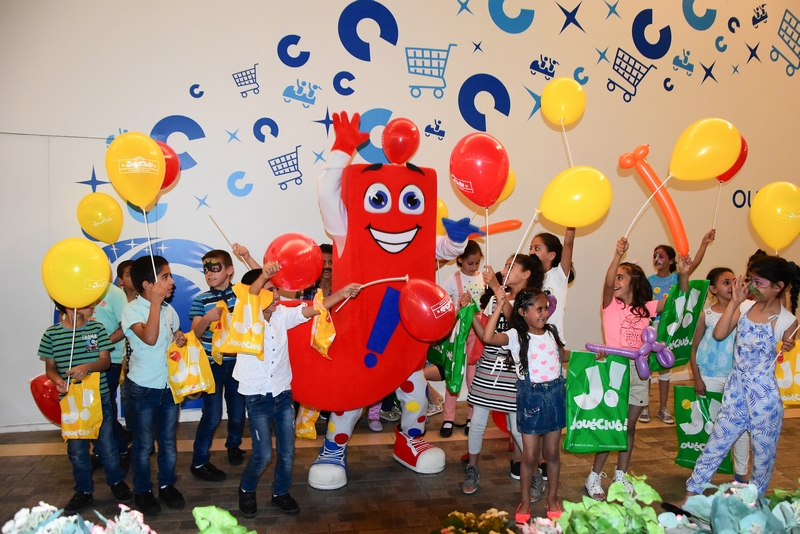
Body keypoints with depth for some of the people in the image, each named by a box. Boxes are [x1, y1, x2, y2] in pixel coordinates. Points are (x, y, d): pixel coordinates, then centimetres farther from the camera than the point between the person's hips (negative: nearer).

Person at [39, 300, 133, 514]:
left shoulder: (96, 328, -3)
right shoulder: (52, 334, -4)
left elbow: (105, 361, -5)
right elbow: (50, 368, 3)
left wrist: (87, 367, -25)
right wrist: (58, 380, -18)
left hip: (99, 397, 0)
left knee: (106, 444, 7)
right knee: (76, 448, 9)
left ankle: (116, 481, 29)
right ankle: (84, 490, 27)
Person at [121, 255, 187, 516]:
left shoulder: (169, 310, 3)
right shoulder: (131, 309, -14)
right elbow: (149, 338, -30)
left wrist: (181, 339, -5)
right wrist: (155, 301, -28)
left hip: (169, 386, 5)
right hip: (143, 388, -5)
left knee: (168, 441, 14)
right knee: (143, 444, 9)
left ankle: (167, 485, 31)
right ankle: (142, 490, 25)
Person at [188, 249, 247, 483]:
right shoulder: (201, 300, -5)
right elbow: (195, 333, -8)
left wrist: (247, 258, -23)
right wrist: (207, 319, -29)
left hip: (237, 362, 2)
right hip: (212, 364, -2)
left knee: (237, 410, 14)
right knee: (212, 415, -2)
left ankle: (234, 445, 40)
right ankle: (199, 462, 11)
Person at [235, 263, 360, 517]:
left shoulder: (282, 314, 0)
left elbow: (314, 308, -2)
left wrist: (343, 292, -13)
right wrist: (263, 275, -51)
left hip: (283, 393, 4)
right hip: (257, 396, -4)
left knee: (287, 451, 9)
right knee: (263, 454, -4)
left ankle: (280, 492, 33)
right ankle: (247, 489, 25)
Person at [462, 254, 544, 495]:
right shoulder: (495, 298, 10)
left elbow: (514, 317, -27)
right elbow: (486, 335, 9)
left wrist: (496, 286, -33)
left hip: (513, 371, -4)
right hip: (488, 367, 5)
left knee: (518, 427, -1)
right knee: (477, 423, 6)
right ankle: (472, 470, 23)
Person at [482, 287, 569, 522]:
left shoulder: (552, 332, 2)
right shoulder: (516, 336, -13)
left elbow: (564, 356, 21)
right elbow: (488, 337, -32)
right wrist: (499, 307, -31)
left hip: (555, 394, 4)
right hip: (531, 397, -4)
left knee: (552, 452, 15)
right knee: (530, 455, 5)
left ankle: (552, 499, 31)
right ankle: (525, 501, 24)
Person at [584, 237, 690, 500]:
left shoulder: (646, 308, 6)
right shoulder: (611, 304, -4)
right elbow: (607, 283, -24)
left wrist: (683, 274, -10)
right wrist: (618, 255, -38)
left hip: (639, 370, 4)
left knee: (629, 427, 13)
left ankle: (621, 475, 27)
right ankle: (594, 477, 10)